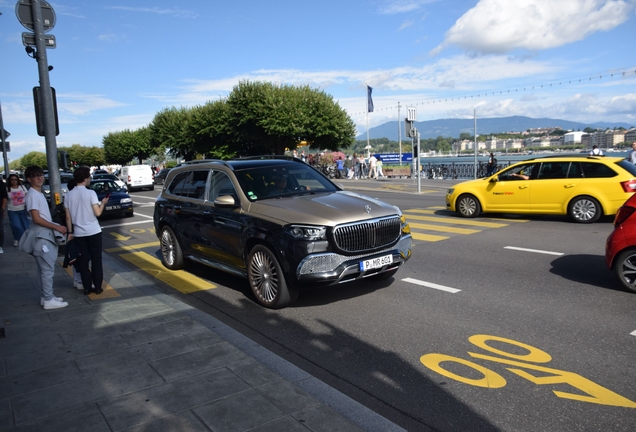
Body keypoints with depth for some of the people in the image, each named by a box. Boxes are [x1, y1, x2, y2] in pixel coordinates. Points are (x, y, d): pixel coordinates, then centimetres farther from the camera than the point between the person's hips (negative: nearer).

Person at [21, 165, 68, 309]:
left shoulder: (39, 194, 15)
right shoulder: (32, 195, -14)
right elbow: (37, 219, -19)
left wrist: (55, 227, 14)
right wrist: (56, 227, -17)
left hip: (46, 234, 10)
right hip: (40, 235, -10)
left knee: (45, 267, 14)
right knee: (47, 268, -7)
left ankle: (46, 296, 21)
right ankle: (48, 300, -1)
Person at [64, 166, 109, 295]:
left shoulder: (69, 195, 2)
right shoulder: (90, 193, -11)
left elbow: (68, 217, 4)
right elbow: (97, 213, -14)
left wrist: (70, 232, 11)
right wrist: (103, 203, 4)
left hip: (78, 233, 4)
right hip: (93, 232, -4)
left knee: (83, 261, 10)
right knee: (96, 260, 5)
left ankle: (87, 288, 14)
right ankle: (97, 287, 9)